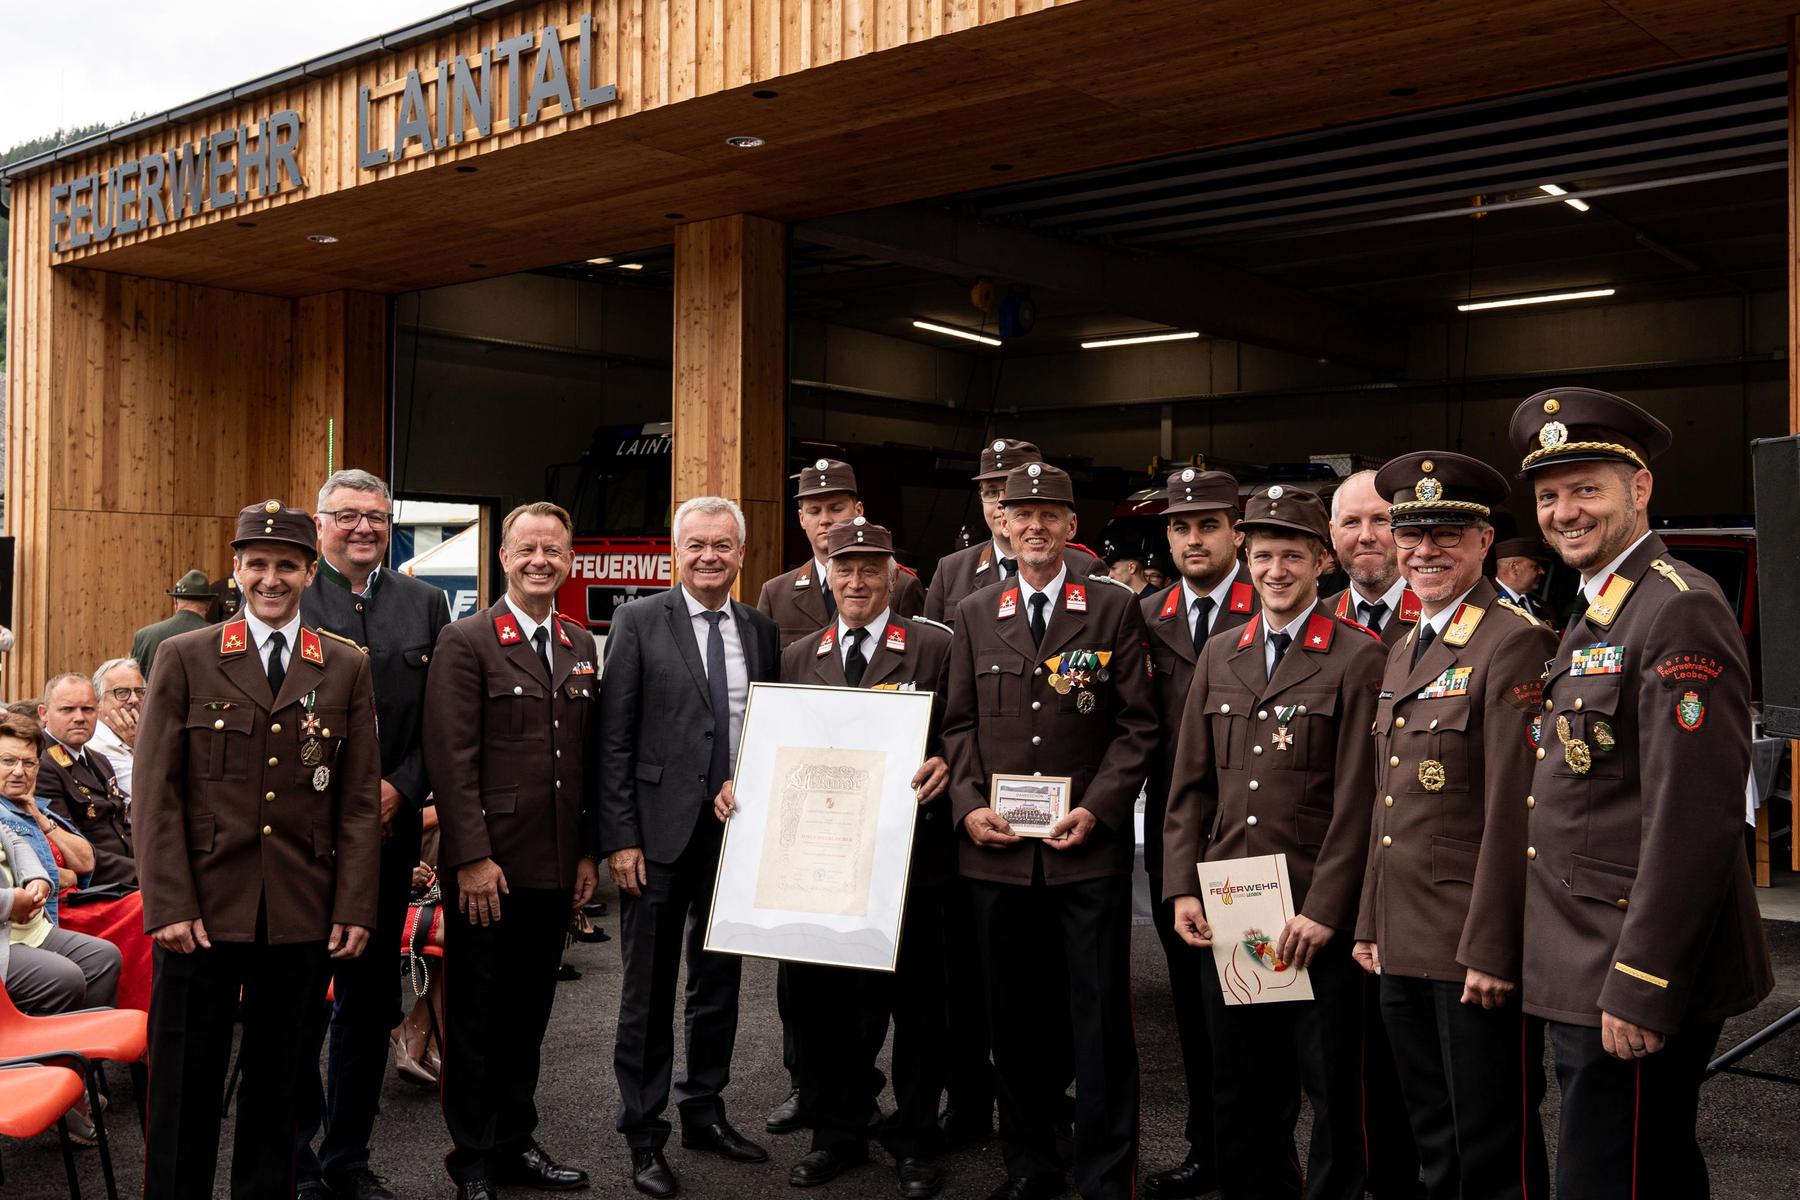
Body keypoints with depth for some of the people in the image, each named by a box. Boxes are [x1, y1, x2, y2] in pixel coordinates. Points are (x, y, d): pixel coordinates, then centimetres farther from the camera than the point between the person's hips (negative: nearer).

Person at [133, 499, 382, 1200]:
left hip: (303, 914, 1)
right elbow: (156, 793, -2)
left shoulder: (347, 669, 6)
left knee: (278, 1077, 12)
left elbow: (359, 799, 5)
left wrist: (355, 907, -2)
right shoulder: (183, 658, 3)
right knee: (186, 1081, 8)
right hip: (204, 906, -1)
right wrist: (169, 905, -9)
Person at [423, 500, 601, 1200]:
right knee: (476, 1017, 7)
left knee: (529, 1012, 15)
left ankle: (516, 1142, 29)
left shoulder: (581, 647, 12)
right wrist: (472, 858, -16)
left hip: (556, 870, 5)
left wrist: (588, 852, 10)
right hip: (487, 867, -5)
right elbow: (450, 760, -12)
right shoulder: (465, 642, -7)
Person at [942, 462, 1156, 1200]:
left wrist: (1097, 809, -11)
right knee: (1012, 1016, 12)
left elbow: (1137, 724, 0)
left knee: (1099, 1019, 2)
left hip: (1089, 849, -2)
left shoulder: (1115, 609, 2)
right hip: (996, 851, 3)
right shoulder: (974, 615, 10)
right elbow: (959, 723, 11)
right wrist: (967, 805, -3)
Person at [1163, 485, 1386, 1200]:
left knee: (1333, 1094, 8)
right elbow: (1190, 785, 12)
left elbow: (1358, 797, -10)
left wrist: (1324, 910, -13)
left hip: (1319, 920, -5)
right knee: (1239, 1096, 14)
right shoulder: (1219, 657, 11)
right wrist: (1182, 888, 4)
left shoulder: (1359, 658, -5)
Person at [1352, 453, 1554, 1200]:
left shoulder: (1514, 644, -13)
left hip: (1476, 948, -8)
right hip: (1402, 943, 8)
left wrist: (1489, 949, -19)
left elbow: (1514, 809, -18)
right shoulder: (1403, 652, 14)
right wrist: (1371, 925, 15)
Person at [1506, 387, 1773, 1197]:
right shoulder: (1596, 614, 15)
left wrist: (1639, 989, -22)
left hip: (1640, 984, -10)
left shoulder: (1680, 612, -16)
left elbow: (1692, 820, -22)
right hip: (1584, 977, 10)